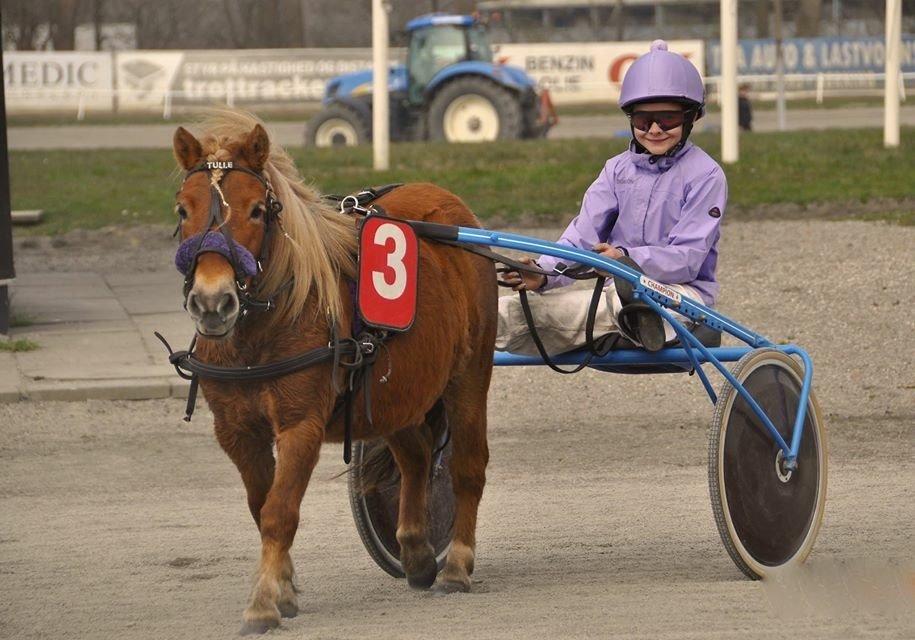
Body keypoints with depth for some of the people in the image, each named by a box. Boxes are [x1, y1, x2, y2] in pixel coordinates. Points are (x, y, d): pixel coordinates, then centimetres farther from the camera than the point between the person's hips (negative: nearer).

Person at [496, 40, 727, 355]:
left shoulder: (705, 175, -2)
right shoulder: (618, 169, 15)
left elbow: (687, 257, -13)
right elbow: (583, 234, 3)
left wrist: (626, 259, -32)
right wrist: (544, 273, -18)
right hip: (620, 288, 5)